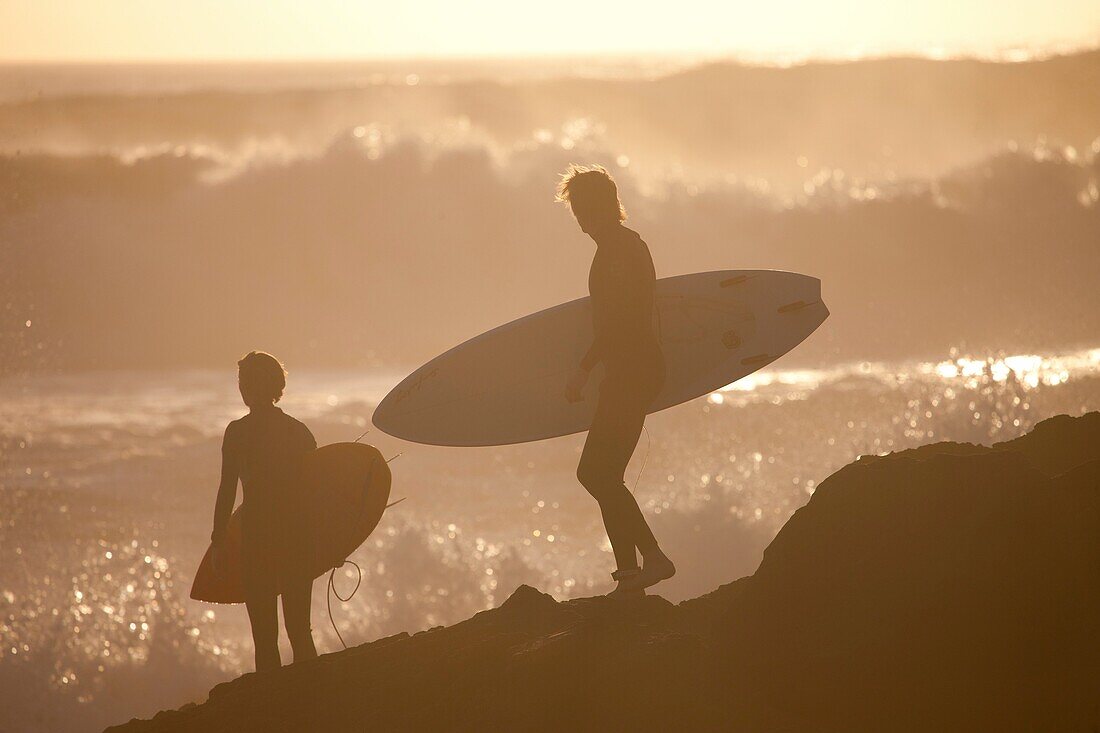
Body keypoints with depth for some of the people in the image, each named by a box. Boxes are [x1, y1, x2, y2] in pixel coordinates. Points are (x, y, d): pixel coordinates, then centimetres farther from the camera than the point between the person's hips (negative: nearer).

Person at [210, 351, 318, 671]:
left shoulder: (238, 432, -6)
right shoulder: (299, 431, 6)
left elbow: (227, 491, -8)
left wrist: (218, 541, -2)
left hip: (257, 539, -4)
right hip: (297, 539, 4)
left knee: (265, 636, 1)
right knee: (299, 632, 10)